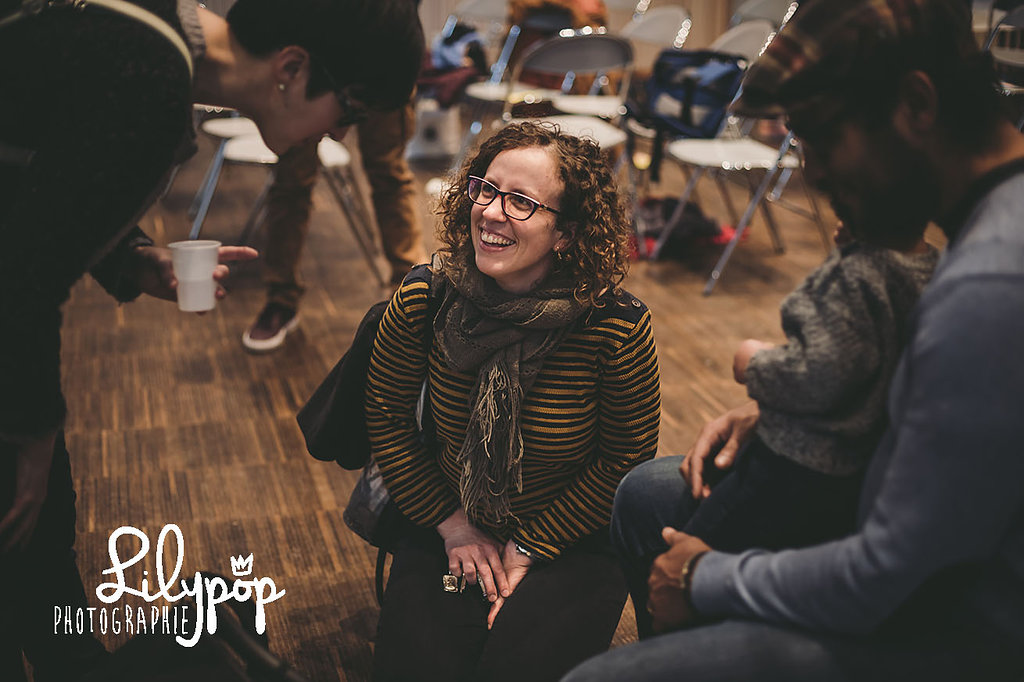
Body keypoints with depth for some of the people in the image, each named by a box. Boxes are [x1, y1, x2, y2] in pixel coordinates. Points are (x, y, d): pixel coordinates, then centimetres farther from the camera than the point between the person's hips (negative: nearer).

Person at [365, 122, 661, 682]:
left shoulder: (617, 327, -22)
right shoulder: (422, 302, -14)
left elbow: (626, 460, -9)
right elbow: (386, 416, 0)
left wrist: (530, 547, -10)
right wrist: (453, 527, -2)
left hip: (570, 538, -2)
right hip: (448, 527, 2)